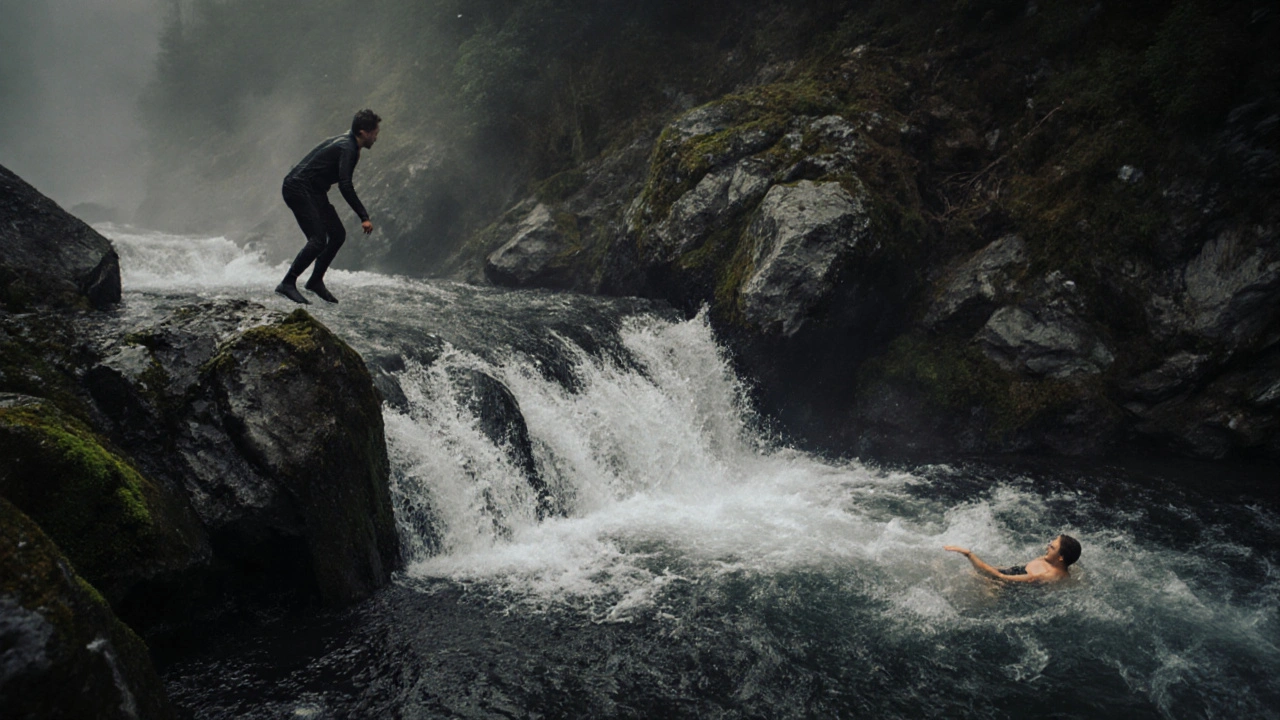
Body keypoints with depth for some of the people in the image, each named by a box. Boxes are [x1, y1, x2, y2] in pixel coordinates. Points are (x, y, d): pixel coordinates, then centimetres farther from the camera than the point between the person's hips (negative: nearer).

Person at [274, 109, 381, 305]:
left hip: (314, 192, 10)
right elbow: (345, 186, -28)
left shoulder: (346, 143, 12)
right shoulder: (347, 148, -18)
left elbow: (344, 184, 23)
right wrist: (364, 217, -29)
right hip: (298, 189, -10)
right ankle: (288, 283, -13)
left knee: (338, 235, 8)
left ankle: (316, 281, 15)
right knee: (318, 240, -19)